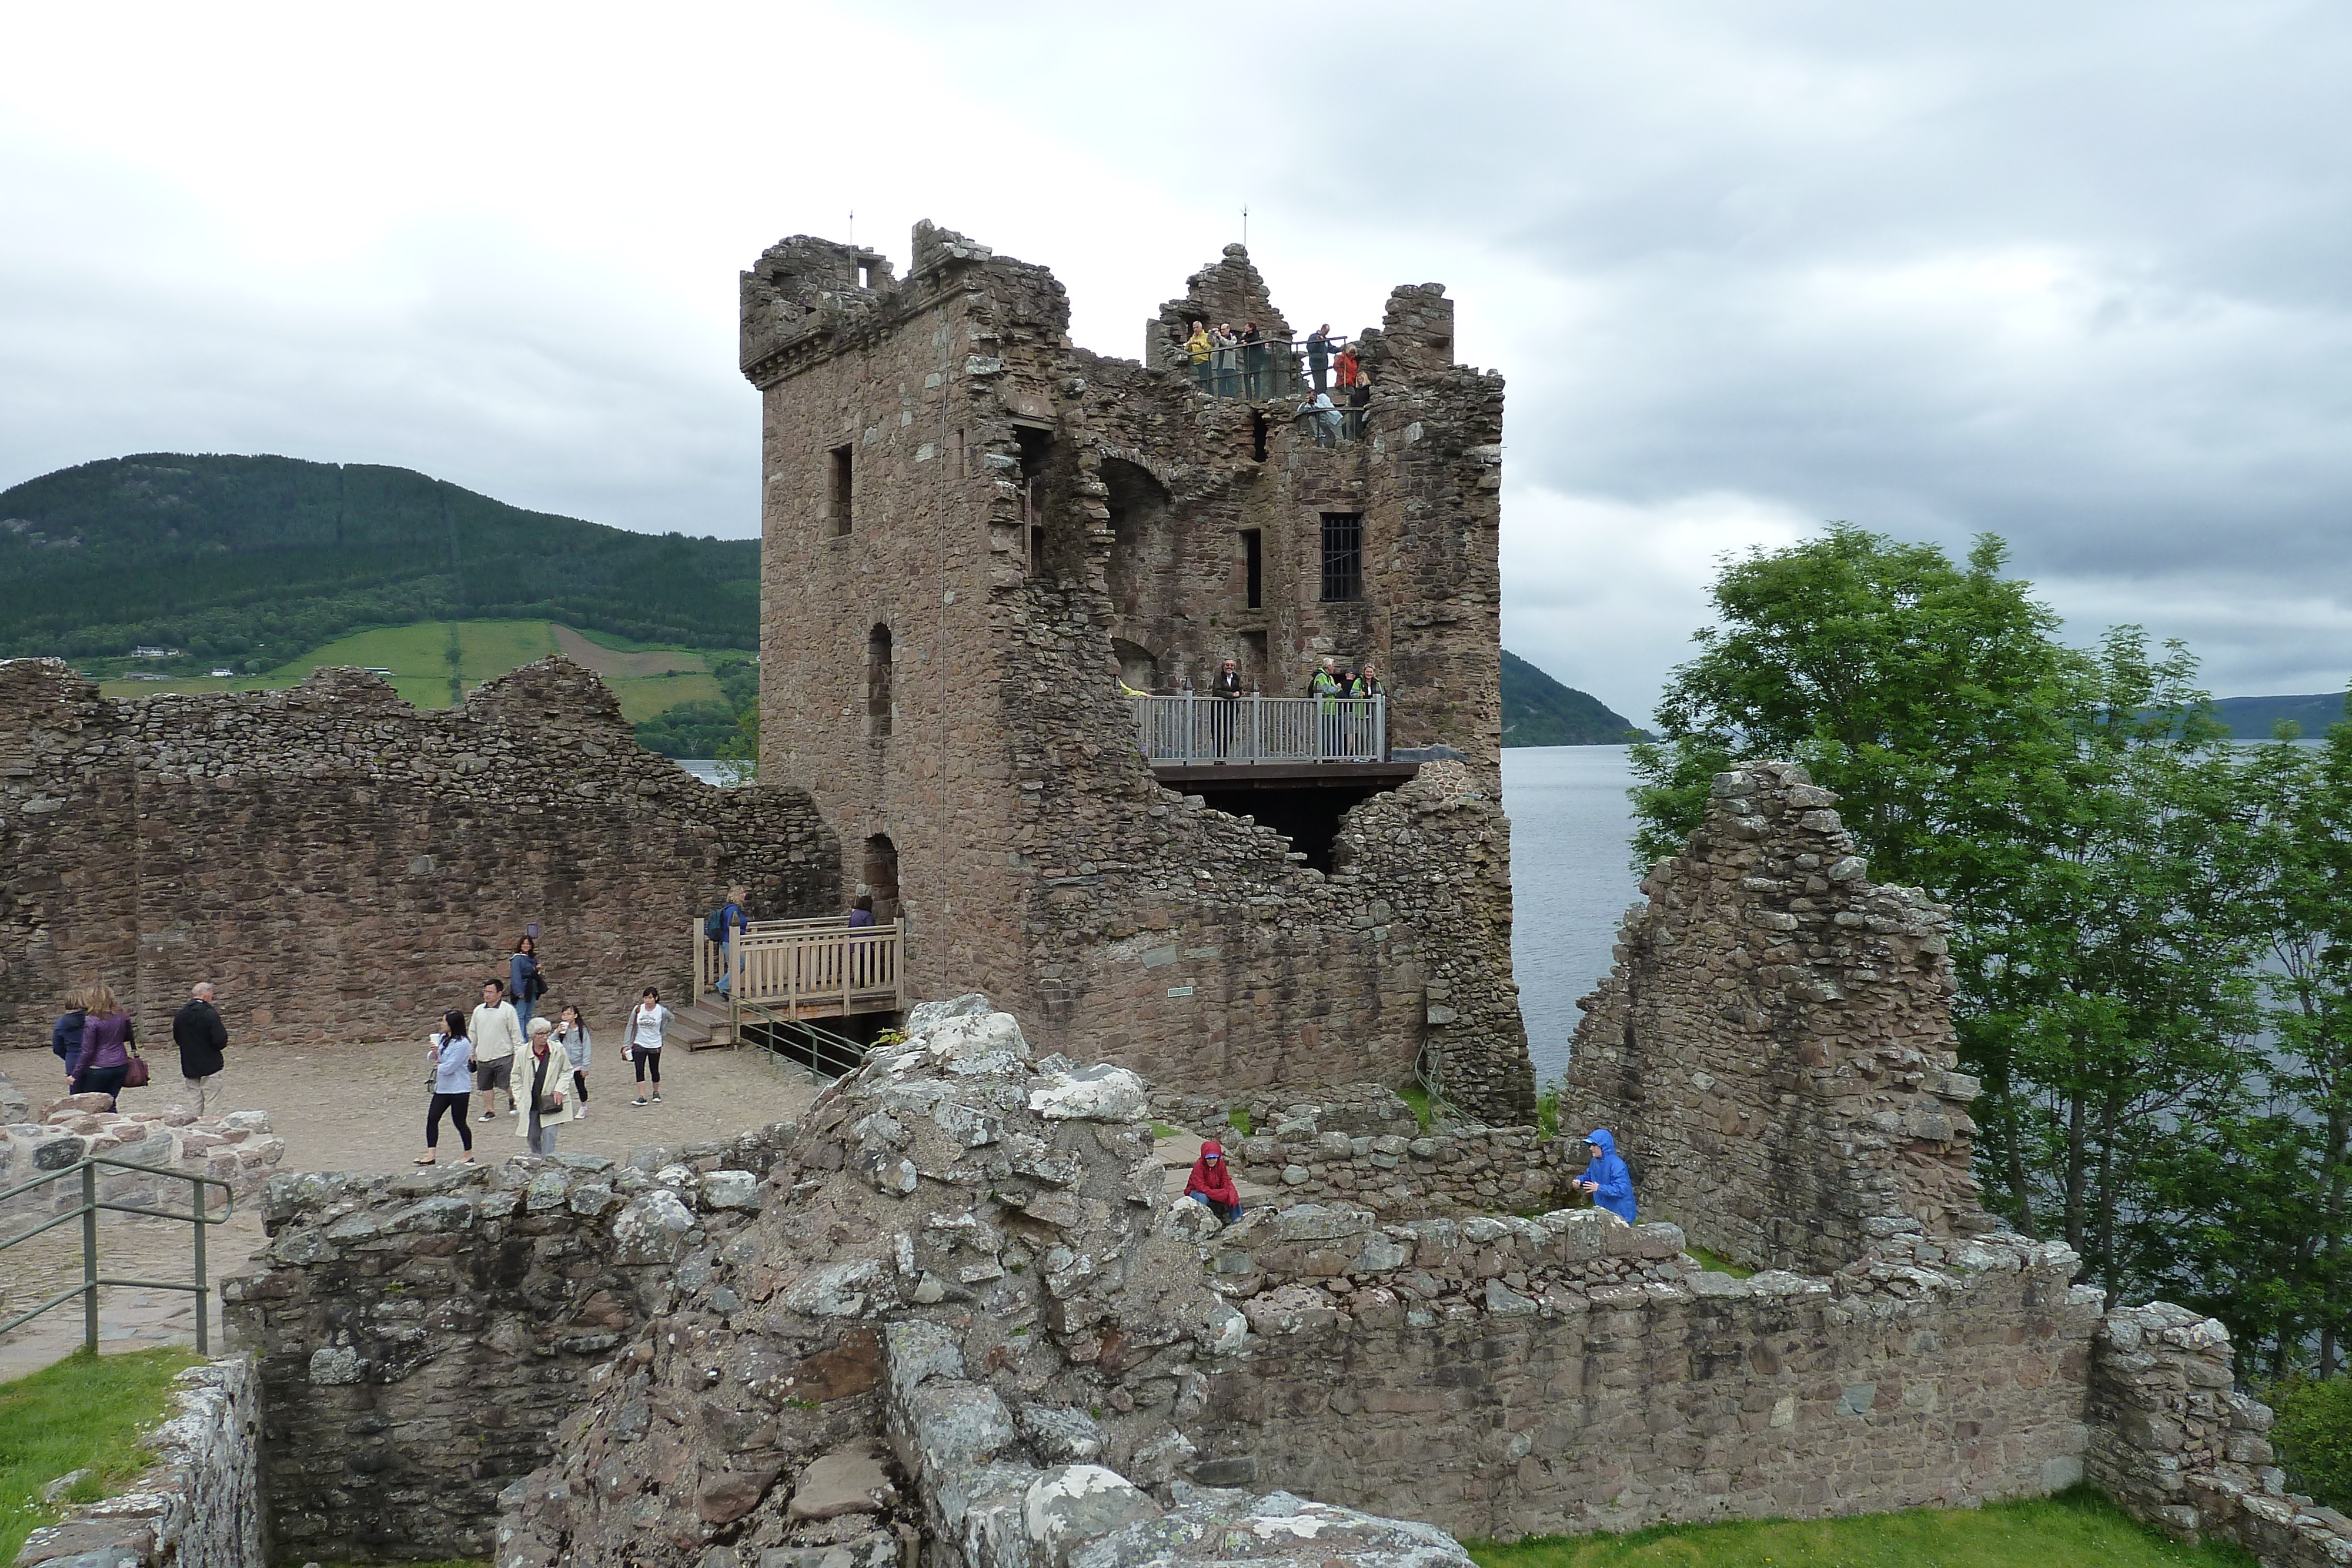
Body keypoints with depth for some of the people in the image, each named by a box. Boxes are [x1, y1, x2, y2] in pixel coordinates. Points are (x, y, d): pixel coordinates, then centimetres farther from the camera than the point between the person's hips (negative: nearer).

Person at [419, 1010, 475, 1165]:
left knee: (459, 1122, 1)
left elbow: (449, 1068, -22)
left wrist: (438, 1066, -2)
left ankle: (469, 1155, 15)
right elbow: (431, 1059, 10)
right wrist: (433, 1052, -12)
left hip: (459, 1089, -8)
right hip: (442, 1088, 8)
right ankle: (431, 1155, 9)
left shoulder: (462, 1044, -19)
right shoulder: (442, 1039, 7)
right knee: (432, 1119, 4)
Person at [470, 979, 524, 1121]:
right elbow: (472, 1033, 17)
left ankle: (513, 1101, 26)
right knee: (486, 1085, 10)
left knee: (508, 1084, -3)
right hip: (483, 1057, 5)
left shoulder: (508, 1010, -6)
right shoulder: (479, 1011, 8)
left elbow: (516, 1033, -5)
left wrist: (519, 1054, -8)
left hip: (504, 1056, -5)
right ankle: (490, 1110, 23)